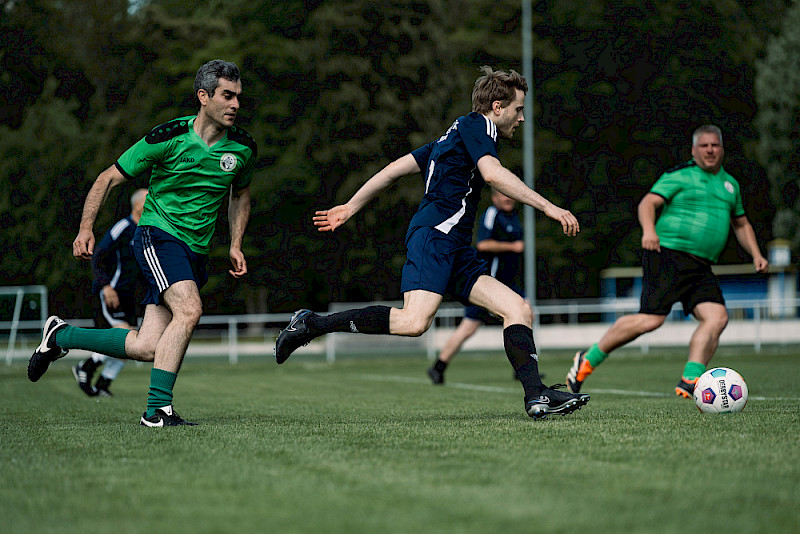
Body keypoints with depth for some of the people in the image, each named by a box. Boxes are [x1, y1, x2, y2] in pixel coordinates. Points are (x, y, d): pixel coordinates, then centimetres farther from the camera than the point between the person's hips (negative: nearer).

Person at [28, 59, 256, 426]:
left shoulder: (242, 148, 2)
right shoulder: (168, 138, -12)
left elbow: (240, 194, 23)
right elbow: (110, 178, -1)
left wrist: (235, 246, 11)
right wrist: (86, 228, -8)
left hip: (195, 253, 5)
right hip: (157, 235, -5)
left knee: (147, 348, -3)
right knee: (189, 310, -30)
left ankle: (61, 335, 19)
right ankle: (157, 409, -24)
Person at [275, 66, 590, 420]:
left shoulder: (454, 136, 28)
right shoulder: (475, 125, 1)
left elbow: (396, 168, 27)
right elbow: (493, 174, -18)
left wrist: (350, 208, 31)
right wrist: (548, 207, -19)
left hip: (457, 251, 10)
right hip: (435, 234, -10)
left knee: (519, 310, 0)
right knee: (414, 322, -26)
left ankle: (536, 396, -9)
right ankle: (312, 324, -16)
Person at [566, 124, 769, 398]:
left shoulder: (730, 183, 22)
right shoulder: (679, 176, 1)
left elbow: (741, 224, 34)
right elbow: (648, 203, -10)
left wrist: (756, 254, 20)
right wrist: (648, 229, -30)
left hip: (701, 268, 7)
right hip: (668, 255, -7)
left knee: (717, 317, -15)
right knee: (651, 319, -17)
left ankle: (690, 381, -16)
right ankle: (588, 360, -1)